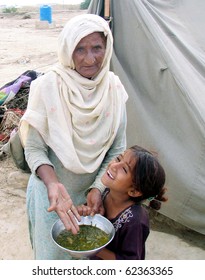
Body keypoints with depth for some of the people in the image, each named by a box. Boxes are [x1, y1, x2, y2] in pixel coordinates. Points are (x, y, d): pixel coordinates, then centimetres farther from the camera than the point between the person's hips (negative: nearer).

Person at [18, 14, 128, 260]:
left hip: (94, 189, 3)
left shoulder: (114, 88, -11)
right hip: (51, 190, -3)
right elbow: (34, 149, -15)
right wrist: (53, 184, -31)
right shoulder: (47, 87, -20)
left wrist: (98, 188, -16)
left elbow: (118, 149, -5)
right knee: (54, 251, 19)